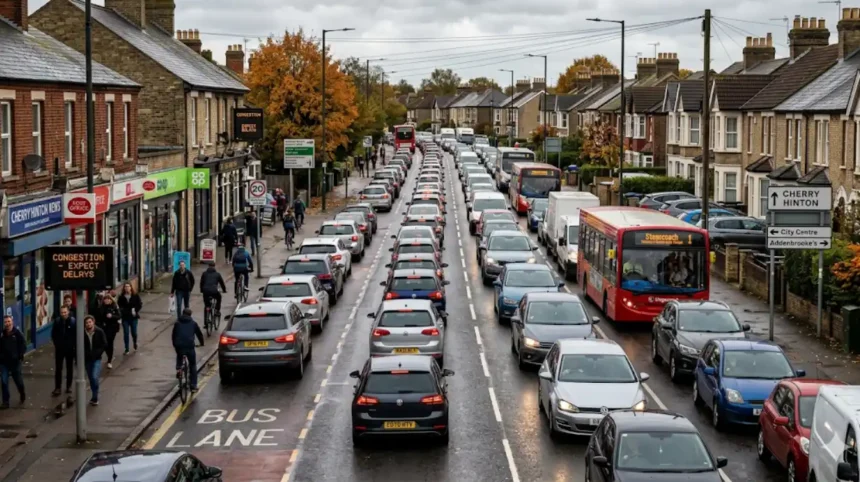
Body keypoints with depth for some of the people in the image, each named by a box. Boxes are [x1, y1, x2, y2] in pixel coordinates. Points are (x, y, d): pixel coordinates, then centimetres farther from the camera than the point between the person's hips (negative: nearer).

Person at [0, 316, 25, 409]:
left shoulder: (18, 333, -8)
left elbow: (23, 346, -7)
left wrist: (19, 356, -17)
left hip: (15, 362, -2)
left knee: (18, 381, 13)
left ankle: (23, 396, 40)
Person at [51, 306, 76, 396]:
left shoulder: (73, 321, -12)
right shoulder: (57, 321, -5)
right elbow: (53, 334, 5)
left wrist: (73, 344, -9)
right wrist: (56, 343, 0)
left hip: (70, 348, -1)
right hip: (59, 348, 1)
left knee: (69, 368, 12)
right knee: (58, 368, 0)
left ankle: (69, 386, 23)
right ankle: (57, 387, 3)